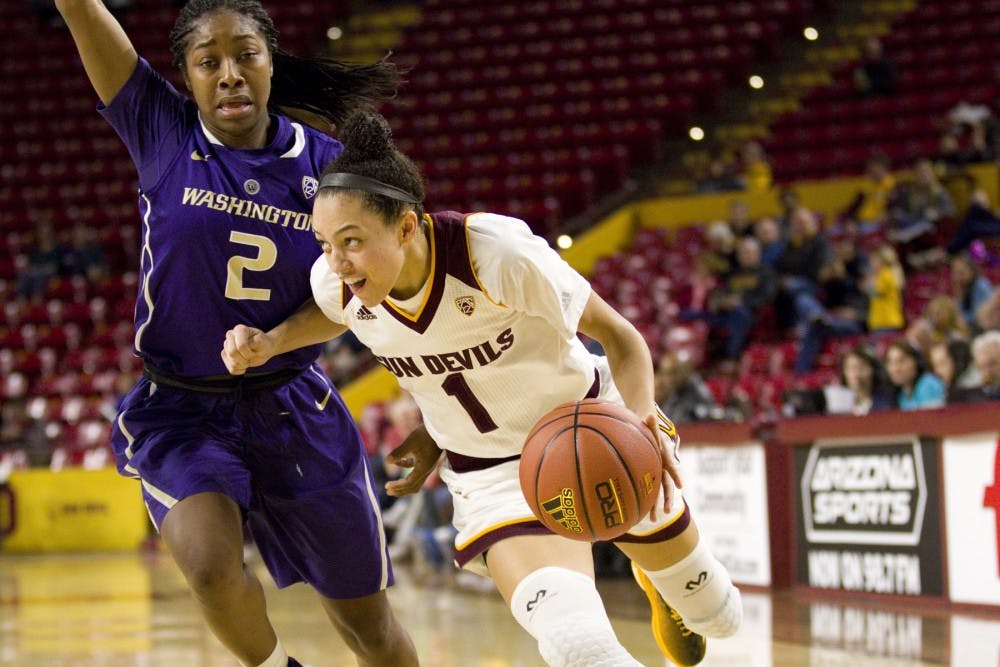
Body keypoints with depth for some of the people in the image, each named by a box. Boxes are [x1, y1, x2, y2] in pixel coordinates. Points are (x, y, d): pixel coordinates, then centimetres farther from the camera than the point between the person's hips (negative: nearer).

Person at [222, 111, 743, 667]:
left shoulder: (498, 253, -33)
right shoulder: (337, 284, -20)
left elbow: (620, 337, -21)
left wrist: (641, 420, -40)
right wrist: (269, 343, -11)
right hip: (491, 470, 1)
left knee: (716, 615, 22)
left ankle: (657, 579, 58)